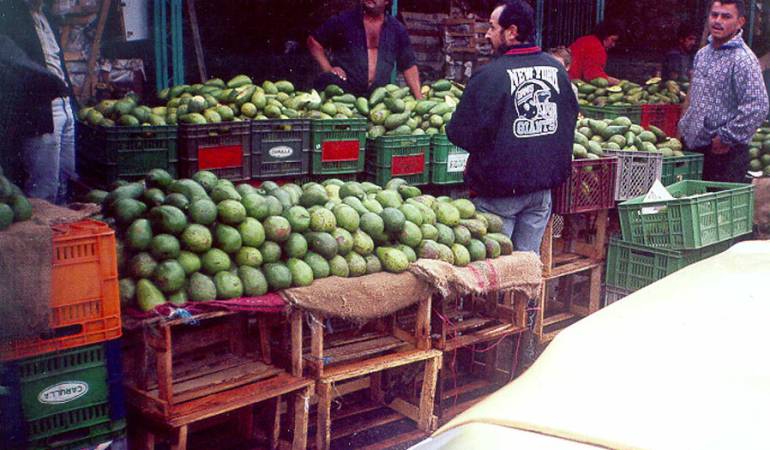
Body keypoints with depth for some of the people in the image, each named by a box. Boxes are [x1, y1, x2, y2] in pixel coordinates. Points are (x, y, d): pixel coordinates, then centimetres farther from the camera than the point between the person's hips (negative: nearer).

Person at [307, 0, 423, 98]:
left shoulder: (397, 29, 10)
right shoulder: (343, 20, 3)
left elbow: (409, 66, 14)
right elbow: (314, 40, 9)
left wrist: (419, 98, 5)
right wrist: (328, 69, -3)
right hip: (343, 92, -4)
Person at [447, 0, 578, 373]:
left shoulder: (491, 75, -18)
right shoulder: (556, 69, 3)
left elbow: (462, 134, -15)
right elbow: (570, 119, 15)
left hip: (498, 190, -5)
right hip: (543, 186, 6)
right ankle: (525, 347, 24)